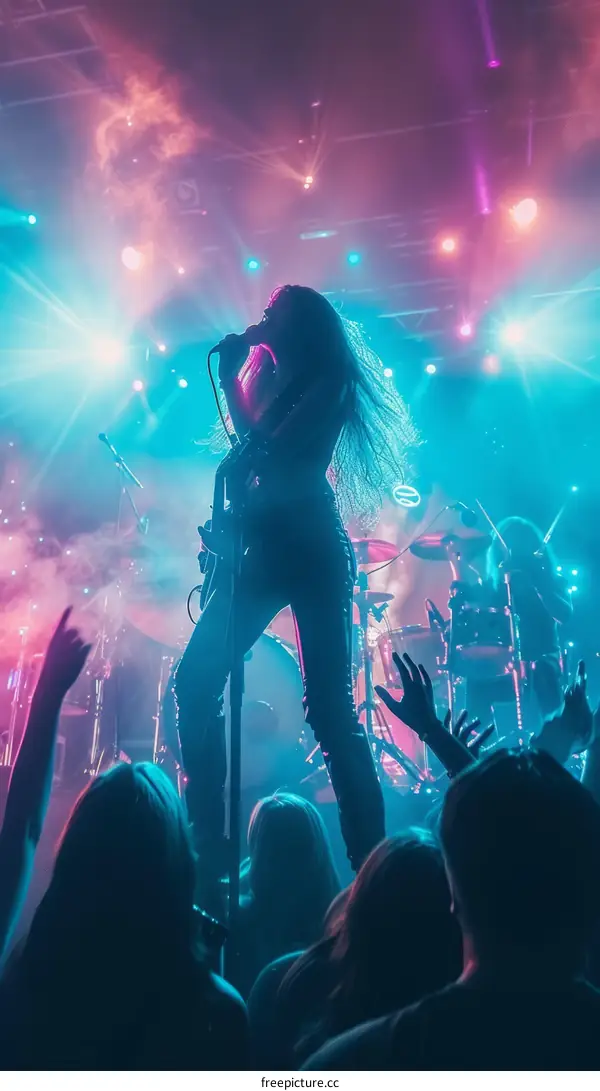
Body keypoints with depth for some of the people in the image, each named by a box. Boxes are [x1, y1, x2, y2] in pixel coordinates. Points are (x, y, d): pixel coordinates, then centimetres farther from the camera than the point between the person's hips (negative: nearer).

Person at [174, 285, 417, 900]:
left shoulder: (327, 383, -2)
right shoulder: (269, 375, 20)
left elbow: (272, 454, -15)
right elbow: (248, 458, 15)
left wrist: (229, 376, -9)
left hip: (310, 549, -7)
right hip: (265, 547, 7)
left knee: (328, 705, -10)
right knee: (195, 681, -1)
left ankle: (370, 859, 2)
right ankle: (207, 847, 9)